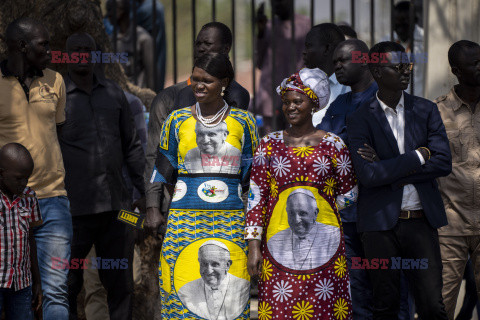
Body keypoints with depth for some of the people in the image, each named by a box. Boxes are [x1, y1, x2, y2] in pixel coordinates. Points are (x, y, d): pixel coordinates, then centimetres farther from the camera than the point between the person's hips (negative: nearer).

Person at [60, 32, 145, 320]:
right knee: (67, 285, 1)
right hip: (75, 208, -3)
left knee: (121, 284, 7)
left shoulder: (114, 94, 12)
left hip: (116, 206, 3)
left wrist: (145, 191, 11)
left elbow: (131, 146, 17)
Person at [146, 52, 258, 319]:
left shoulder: (243, 122, 5)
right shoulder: (178, 120, 8)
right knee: (183, 294, -4)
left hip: (230, 224, -1)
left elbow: (252, 177, 8)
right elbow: (162, 173, 11)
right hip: (184, 220, 1)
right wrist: (152, 212, 3)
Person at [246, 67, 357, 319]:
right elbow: (256, 196, 3)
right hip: (279, 244, 0)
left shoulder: (333, 145, 4)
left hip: (323, 242, 0)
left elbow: (348, 194, 14)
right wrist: (253, 246, -3)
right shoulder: (270, 144, 5)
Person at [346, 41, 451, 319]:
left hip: (422, 220, 2)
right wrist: (418, 157, -8)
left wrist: (391, 170, -9)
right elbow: (368, 175, -13)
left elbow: (443, 163, -3)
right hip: (381, 223, -2)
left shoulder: (426, 110, 9)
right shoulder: (360, 119, 0)